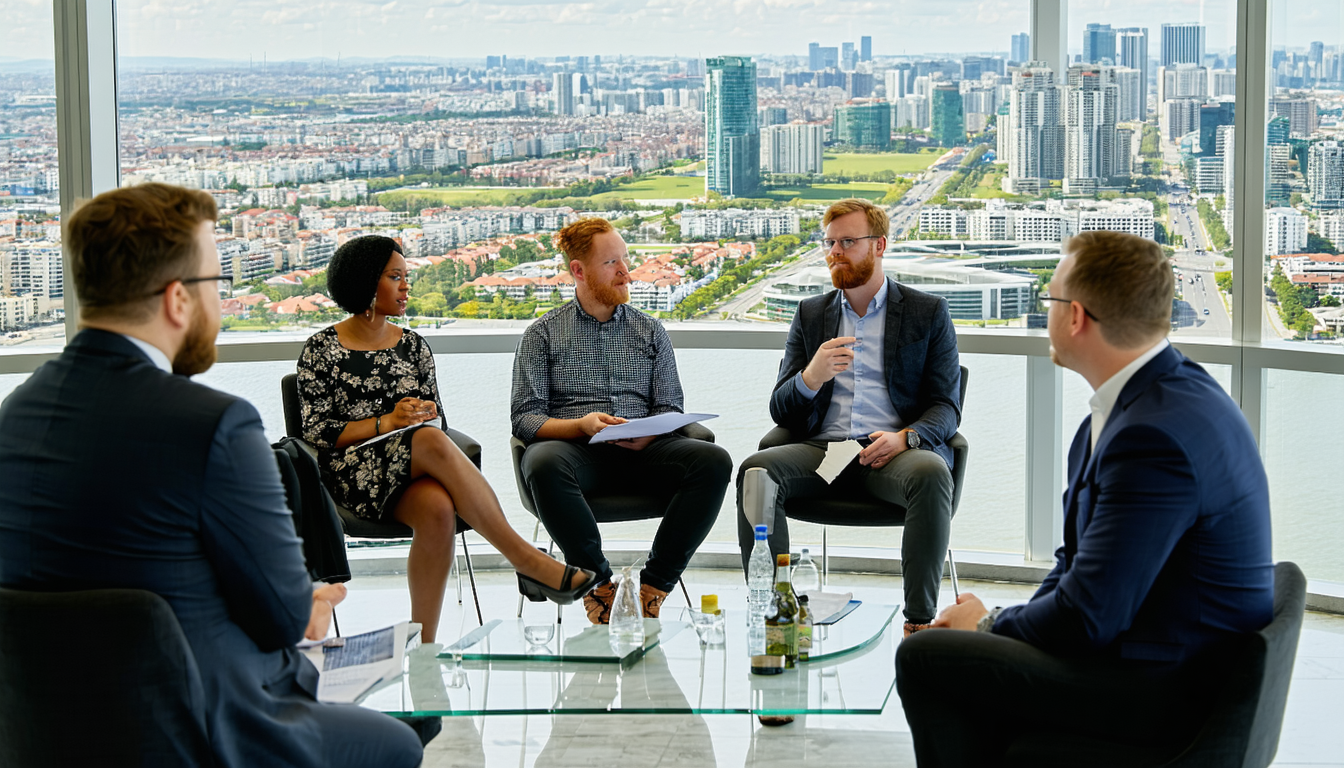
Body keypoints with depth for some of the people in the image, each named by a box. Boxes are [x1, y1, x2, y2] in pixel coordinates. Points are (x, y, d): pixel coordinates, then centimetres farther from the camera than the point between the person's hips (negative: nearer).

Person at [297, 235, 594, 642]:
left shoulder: (413, 345, 18)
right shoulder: (322, 349, 5)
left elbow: (437, 419, 17)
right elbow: (316, 432, -2)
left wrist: (422, 415, -8)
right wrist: (388, 423, -12)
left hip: (417, 472, 4)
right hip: (356, 474, -4)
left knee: (438, 510, -37)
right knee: (431, 442, -38)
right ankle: (527, 559, -39)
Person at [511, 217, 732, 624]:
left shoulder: (651, 331, 19)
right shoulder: (543, 334, 11)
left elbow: (670, 408, 13)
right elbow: (525, 418, 2)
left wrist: (649, 435, -12)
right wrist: (580, 425, -17)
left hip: (641, 452, 3)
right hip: (576, 450, -2)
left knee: (714, 460, -27)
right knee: (544, 464, -39)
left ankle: (653, 585, -20)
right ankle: (601, 585, -23)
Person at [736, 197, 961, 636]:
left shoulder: (928, 313, 11)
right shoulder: (810, 315, 19)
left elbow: (947, 406, 5)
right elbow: (780, 411, 14)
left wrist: (906, 437, -18)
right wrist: (811, 377, -10)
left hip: (894, 452, -2)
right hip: (822, 449, 3)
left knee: (930, 472, -37)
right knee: (756, 469, -28)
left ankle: (920, 620, -33)